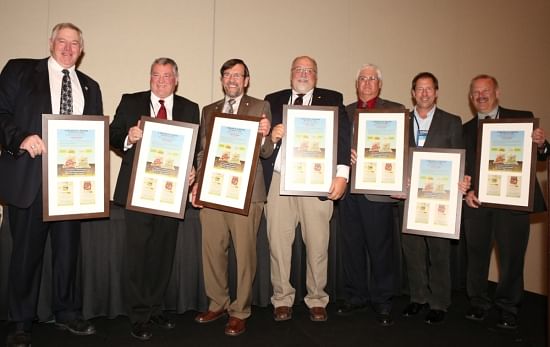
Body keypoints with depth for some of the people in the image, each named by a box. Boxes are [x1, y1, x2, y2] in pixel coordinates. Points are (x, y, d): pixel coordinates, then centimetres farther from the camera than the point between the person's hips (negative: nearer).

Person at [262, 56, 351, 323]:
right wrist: (270, 136, -11)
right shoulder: (273, 100, 15)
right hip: (279, 180, 2)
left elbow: (343, 136, -2)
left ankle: (317, 300, 21)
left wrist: (342, 174, -13)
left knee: (318, 243, 3)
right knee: (278, 242, 5)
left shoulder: (332, 99, 10)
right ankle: (282, 299, 21)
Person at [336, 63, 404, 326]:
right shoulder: (344, 112, 17)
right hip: (349, 189, 3)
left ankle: (382, 302, 15)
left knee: (380, 247, 2)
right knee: (351, 246, 9)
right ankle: (355, 297, 23)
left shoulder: (396, 110, 8)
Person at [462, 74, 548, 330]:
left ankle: (508, 310, 23)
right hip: (476, 201, 3)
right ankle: (478, 304, 27)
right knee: (476, 254, 10)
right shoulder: (465, 130, 13)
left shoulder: (522, 118, 6)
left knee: (511, 256, 4)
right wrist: (466, 191, -9)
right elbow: (460, 167, 7)